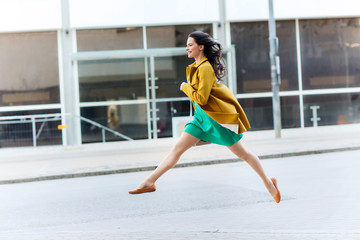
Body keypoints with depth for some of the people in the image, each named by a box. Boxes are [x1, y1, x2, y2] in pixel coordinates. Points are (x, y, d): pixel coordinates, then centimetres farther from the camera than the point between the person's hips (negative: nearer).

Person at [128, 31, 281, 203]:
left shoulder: (205, 68, -18)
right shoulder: (196, 67, 11)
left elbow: (201, 98, -22)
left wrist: (185, 87, -11)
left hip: (219, 116, -9)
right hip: (202, 116, 9)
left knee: (242, 153, 1)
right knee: (178, 148, 0)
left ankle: (268, 183, 14)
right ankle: (149, 182, -3)